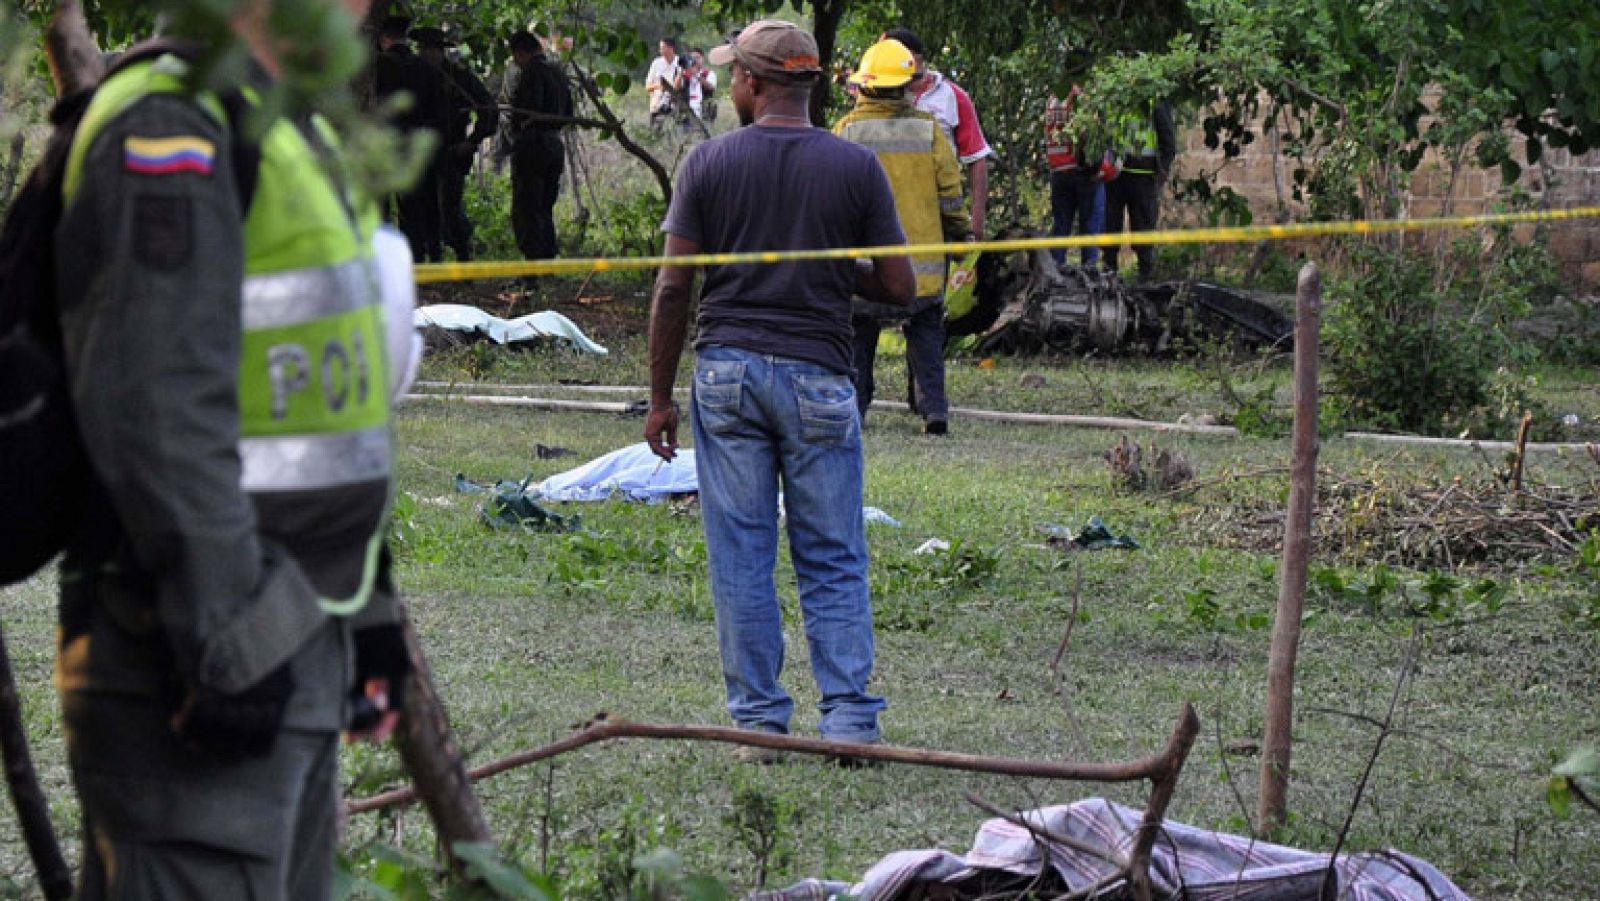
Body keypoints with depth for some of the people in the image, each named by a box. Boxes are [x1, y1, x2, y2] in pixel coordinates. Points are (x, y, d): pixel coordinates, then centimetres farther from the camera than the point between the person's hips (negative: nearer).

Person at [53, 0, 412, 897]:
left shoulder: (297, 134, 18)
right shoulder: (170, 131, -15)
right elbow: (157, 418, -23)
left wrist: (364, 611, 24)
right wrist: (230, 644, -24)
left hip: (291, 656, 10)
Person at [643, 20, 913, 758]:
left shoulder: (710, 163, -1)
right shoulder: (855, 166, 0)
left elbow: (672, 289, -2)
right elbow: (899, 287, 0)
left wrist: (661, 397, 5)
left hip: (727, 371, 0)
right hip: (817, 377, 0)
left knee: (741, 556, 5)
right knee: (833, 560, 6)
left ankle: (758, 719, 6)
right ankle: (849, 718, -1)